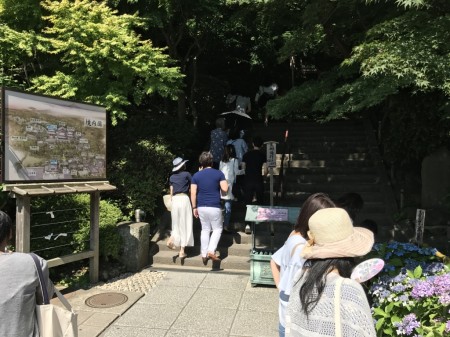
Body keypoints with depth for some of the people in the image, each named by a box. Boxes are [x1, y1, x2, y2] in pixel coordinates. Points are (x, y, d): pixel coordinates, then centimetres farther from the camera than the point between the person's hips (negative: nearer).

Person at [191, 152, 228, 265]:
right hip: (214, 207, -3)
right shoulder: (219, 174, -4)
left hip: (201, 207, 3)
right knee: (217, 229, 11)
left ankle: (204, 254, 19)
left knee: (205, 230, 15)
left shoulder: (196, 176, 3)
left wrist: (194, 207, 6)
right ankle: (211, 251, -3)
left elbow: (193, 193, -1)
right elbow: (225, 190, -10)